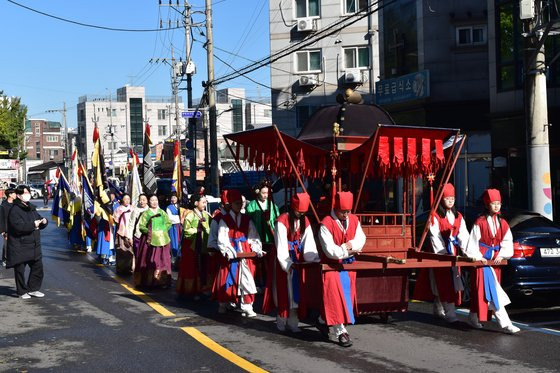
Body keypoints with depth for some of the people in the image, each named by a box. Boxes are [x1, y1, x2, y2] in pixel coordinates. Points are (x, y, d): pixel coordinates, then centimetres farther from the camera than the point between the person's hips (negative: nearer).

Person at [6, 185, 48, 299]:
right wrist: (33, 225, -19)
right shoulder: (14, 210, -12)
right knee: (20, 270, 2)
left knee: (38, 267, 8)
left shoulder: (31, 208, 13)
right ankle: (22, 291, 14)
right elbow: (19, 226, -24)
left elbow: (39, 223, 22)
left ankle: (33, 289, 21)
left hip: (34, 246, 7)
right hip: (20, 247, -7)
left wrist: (44, 222, 0)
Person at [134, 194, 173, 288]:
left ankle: (163, 281, 0)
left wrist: (163, 230, -2)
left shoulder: (162, 212, 15)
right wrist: (149, 231, -16)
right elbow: (141, 226, -1)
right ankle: (148, 281, -3)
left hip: (162, 240, 3)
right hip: (150, 240, -3)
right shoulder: (146, 213, 5)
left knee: (162, 260, -2)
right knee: (149, 261, -6)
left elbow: (169, 223, 14)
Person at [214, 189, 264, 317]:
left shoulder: (247, 220, 10)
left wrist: (257, 249, -8)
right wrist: (227, 251, -20)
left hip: (246, 254, 2)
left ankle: (247, 307, -1)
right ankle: (223, 304, 24)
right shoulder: (224, 220, 0)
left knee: (246, 280, -3)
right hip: (230, 254, -2)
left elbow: (254, 236, 7)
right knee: (227, 279, 6)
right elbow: (222, 239, -7)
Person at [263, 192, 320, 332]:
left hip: (298, 258, 5)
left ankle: (293, 321, 6)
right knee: (283, 289, 1)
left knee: (297, 289, 2)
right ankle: (281, 320, 12)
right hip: (284, 258, -5)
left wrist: (314, 258, -19)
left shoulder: (305, 221, 4)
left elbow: (309, 242, -4)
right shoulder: (282, 221, -13)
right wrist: (287, 263, -26)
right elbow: (281, 244, -17)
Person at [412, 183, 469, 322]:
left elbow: (463, 234, 3)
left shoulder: (458, 217, 13)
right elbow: (435, 236, -9)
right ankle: (449, 313, -13)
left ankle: (438, 309, 21)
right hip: (440, 253, -5)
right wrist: (442, 253, -18)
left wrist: (465, 249, -13)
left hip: (453, 253, 5)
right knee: (444, 283, -10)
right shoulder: (435, 216, -4)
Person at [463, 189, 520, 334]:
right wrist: (479, 257, -15)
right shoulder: (480, 222, -7)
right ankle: (505, 323, -17)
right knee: (491, 291, -11)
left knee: (482, 292, 12)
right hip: (482, 260, -6)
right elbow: (473, 243, -7)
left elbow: (507, 242, 8)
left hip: (495, 261, 6)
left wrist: (501, 255, -7)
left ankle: (473, 317, 28)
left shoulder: (502, 223, 8)